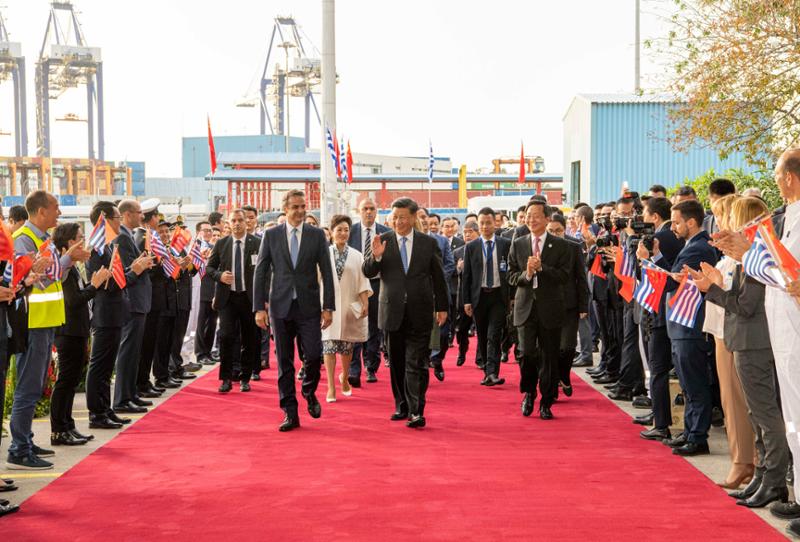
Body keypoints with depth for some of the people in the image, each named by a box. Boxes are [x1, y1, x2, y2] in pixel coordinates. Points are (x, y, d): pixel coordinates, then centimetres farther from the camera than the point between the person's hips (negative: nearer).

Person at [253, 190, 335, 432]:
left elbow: (327, 272, 3)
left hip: (309, 306, 0)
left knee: (314, 355, -7)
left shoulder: (317, 235, 3)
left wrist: (329, 307, -3)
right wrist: (259, 307, -3)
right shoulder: (271, 235, 4)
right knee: (284, 362, 4)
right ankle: (290, 413, 12)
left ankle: (309, 392, 24)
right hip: (280, 306, 0)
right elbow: (261, 272, 4)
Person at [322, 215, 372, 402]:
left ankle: (344, 377, 33)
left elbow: (362, 283, 4)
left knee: (347, 346, 8)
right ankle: (331, 387, -1)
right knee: (329, 345, -6)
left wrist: (365, 304, -4)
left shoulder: (356, 256, 5)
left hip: (349, 307, 1)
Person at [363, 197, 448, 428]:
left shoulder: (429, 243, 3)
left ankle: (416, 411, -5)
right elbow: (368, 273, -2)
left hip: (419, 313, -1)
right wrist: (376, 256, -22)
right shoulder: (383, 240, 2)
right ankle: (401, 406, 23)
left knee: (416, 364, -5)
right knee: (396, 363, 11)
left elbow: (438, 277, 8)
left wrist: (442, 307, 8)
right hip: (392, 311, 1)